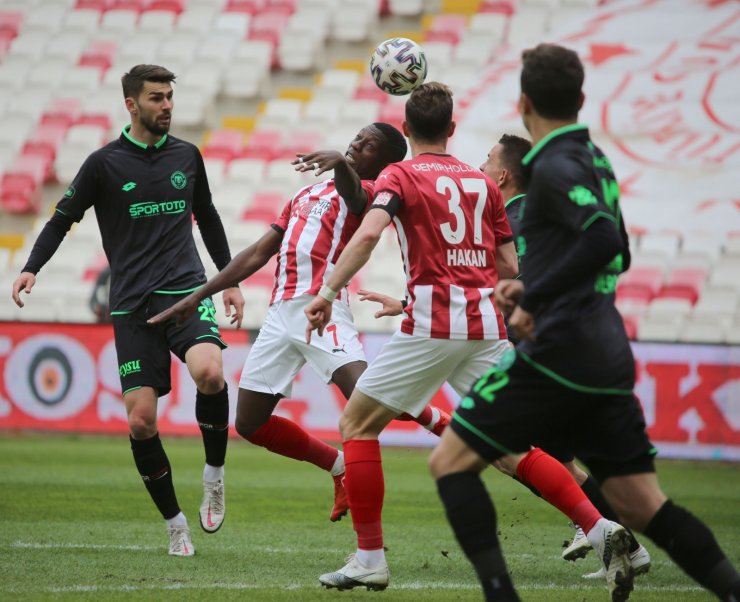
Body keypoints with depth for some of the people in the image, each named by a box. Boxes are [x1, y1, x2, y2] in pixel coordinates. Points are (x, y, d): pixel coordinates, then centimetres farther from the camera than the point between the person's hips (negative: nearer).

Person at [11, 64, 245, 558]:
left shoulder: (187, 155, 11)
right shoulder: (105, 163, 2)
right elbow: (63, 219, 6)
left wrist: (230, 279, 23)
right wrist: (32, 268, -8)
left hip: (186, 289, 1)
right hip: (132, 303, -1)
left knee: (209, 372, -30)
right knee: (141, 421, -8)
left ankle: (215, 471, -7)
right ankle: (175, 523, 8)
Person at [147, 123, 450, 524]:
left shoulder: (369, 190, 6)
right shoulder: (305, 196, 28)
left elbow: (354, 195, -22)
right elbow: (258, 254, 29)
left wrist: (341, 163, -46)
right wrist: (197, 297, 25)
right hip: (281, 312, 8)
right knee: (250, 424, 7)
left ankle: (442, 424, -5)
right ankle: (342, 468, 22)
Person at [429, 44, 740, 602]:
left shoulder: (555, 165, -9)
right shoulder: (594, 159, 17)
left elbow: (604, 239, -25)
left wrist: (535, 299, -21)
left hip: (559, 354, -8)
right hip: (607, 361, 8)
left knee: (451, 460, 1)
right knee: (644, 507, 7)